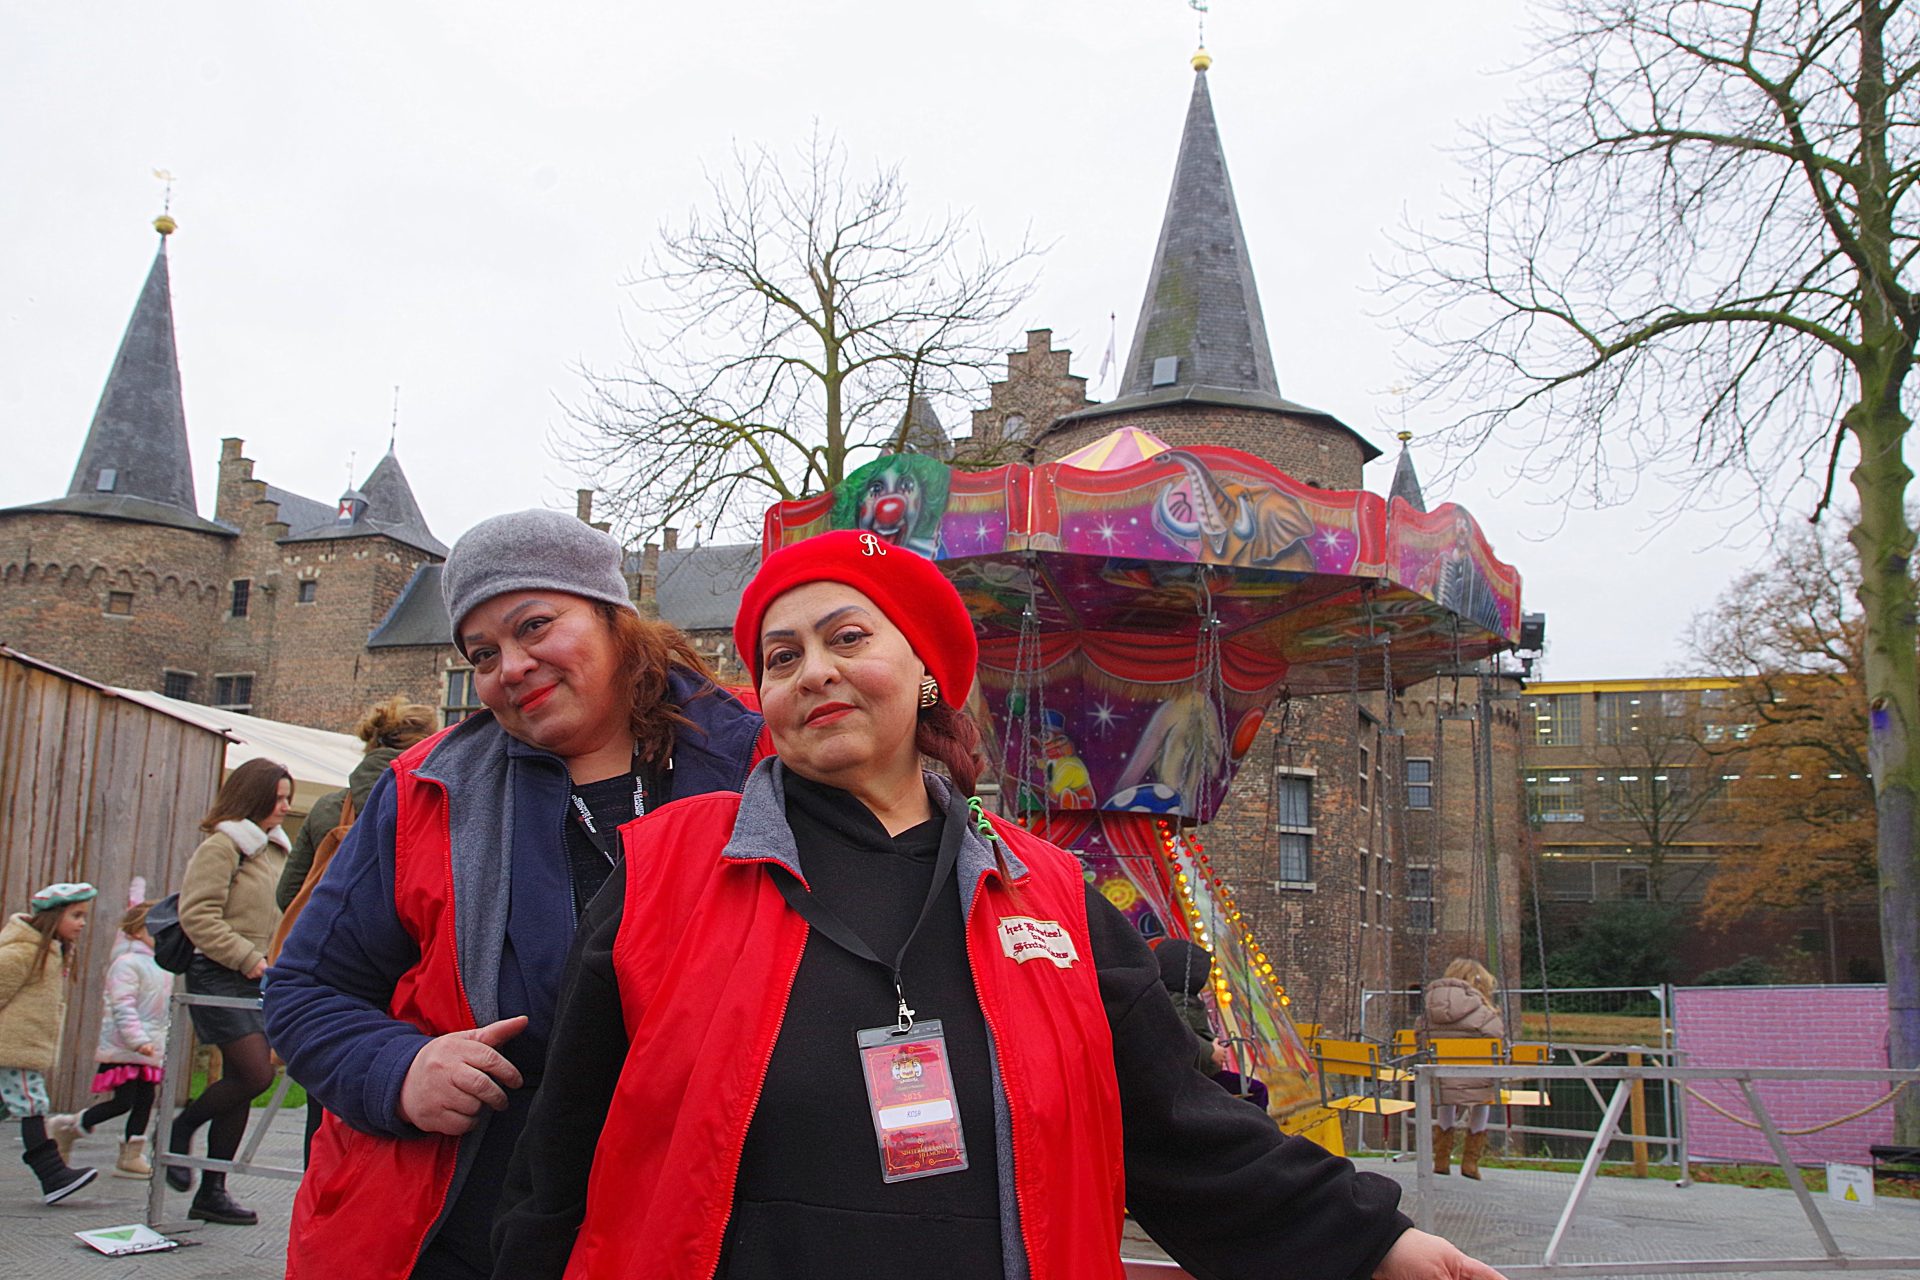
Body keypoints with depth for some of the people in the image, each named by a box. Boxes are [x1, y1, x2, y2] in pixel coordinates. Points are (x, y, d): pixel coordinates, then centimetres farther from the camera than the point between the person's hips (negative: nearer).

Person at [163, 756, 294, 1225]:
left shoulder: (274, 849, 17)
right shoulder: (222, 846, -9)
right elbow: (197, 916, -16)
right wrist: (248, 958, -18)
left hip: (257, 980, 8)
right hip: (218, 977, -8)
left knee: (241, 1084, 6)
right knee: (257, 1073, -16)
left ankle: (212, 1191, 13)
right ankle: (180, 1129, 9)